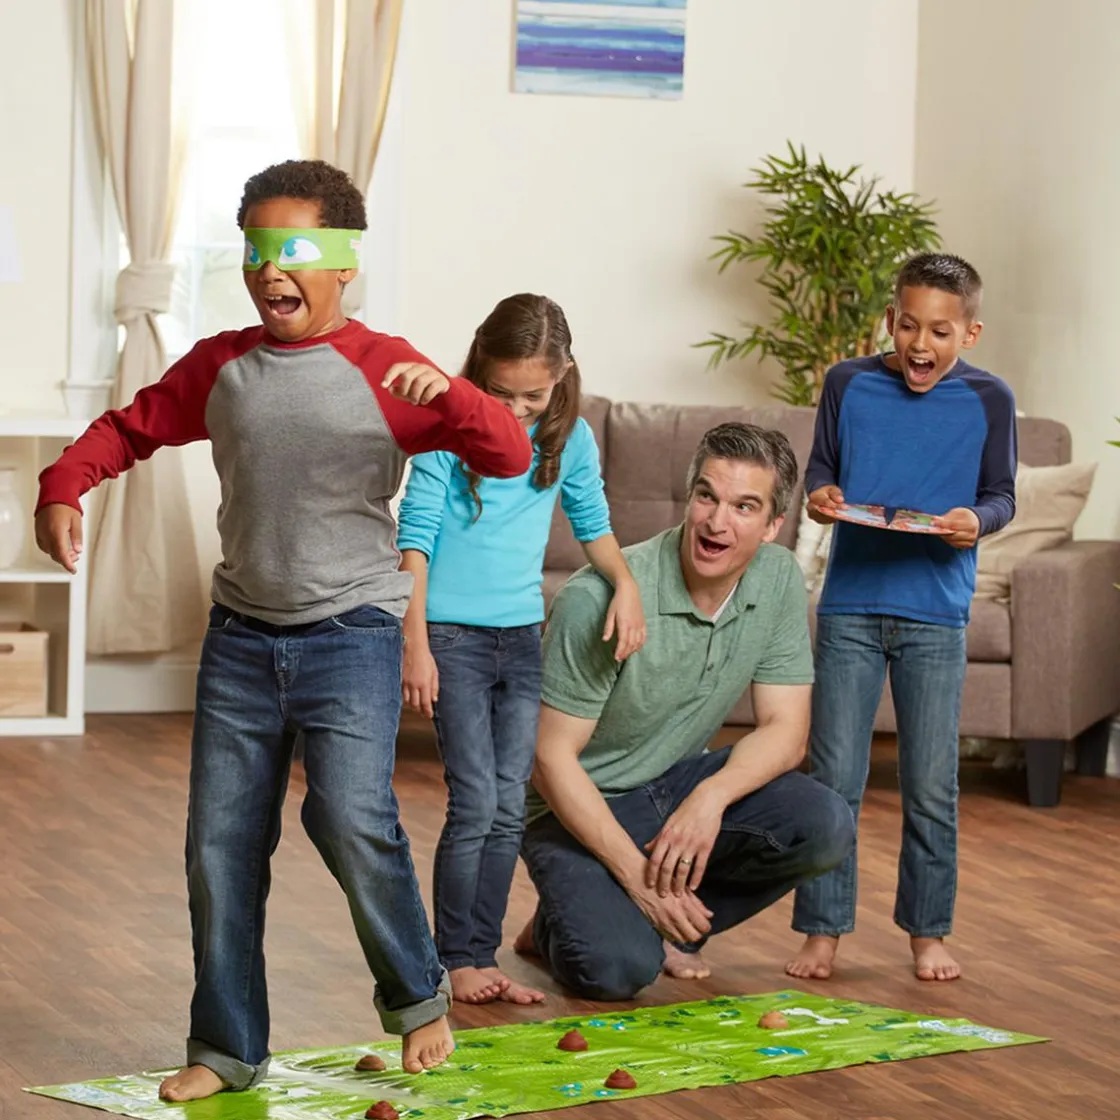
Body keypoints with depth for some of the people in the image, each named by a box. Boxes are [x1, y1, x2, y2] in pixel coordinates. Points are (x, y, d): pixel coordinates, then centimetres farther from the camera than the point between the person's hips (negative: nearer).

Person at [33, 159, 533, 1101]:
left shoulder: (384, 371, -7)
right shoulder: (220, 367, 6)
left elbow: (509, 455, -14)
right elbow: (129, 428, 19)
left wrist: (448, 393, -33)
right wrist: (63, 490, 1)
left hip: (350, 631, -4)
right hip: (242, 635, 5)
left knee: (352, 818, -20)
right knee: (220, 844, 5)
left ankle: (418, 997, 6)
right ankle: (227, 1050, 19)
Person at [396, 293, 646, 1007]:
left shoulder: (571, 439, 4)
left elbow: (593, 524, 18)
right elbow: (416, 539, -9)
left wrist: (626, 582, -1)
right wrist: (415, 646, -14)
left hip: (523, 637, 5)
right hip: (453, 635, -5)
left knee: (509, 809, 5)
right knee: (476, 805, -8)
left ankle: (484, 957, 14)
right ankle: (457, 961, 3)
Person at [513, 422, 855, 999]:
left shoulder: (778, 579, -8)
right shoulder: (601, 597, -25)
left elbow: (785, 730, -6)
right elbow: (552, 758, -21)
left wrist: (710, 797, -26)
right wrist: (638, 877, -25)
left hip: (680, 784, 5)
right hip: (581, 805, -5)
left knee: (825, 826, -21)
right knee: (618, 968, -30)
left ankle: (665, 925, 0)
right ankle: (565, 923, 8)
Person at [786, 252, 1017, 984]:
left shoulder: (988, 400, 0)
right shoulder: (849, 384, 2)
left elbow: (1002, 493, 5)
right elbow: (822, 464, 11)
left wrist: (977, 520, -16)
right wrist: (820, 494, -11)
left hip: (936, 616, 0)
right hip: (850, 606, 1)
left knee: (932, 786, 5)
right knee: (834, 778, 1)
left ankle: (928, 931, 18)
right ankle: (823, 931, 10)